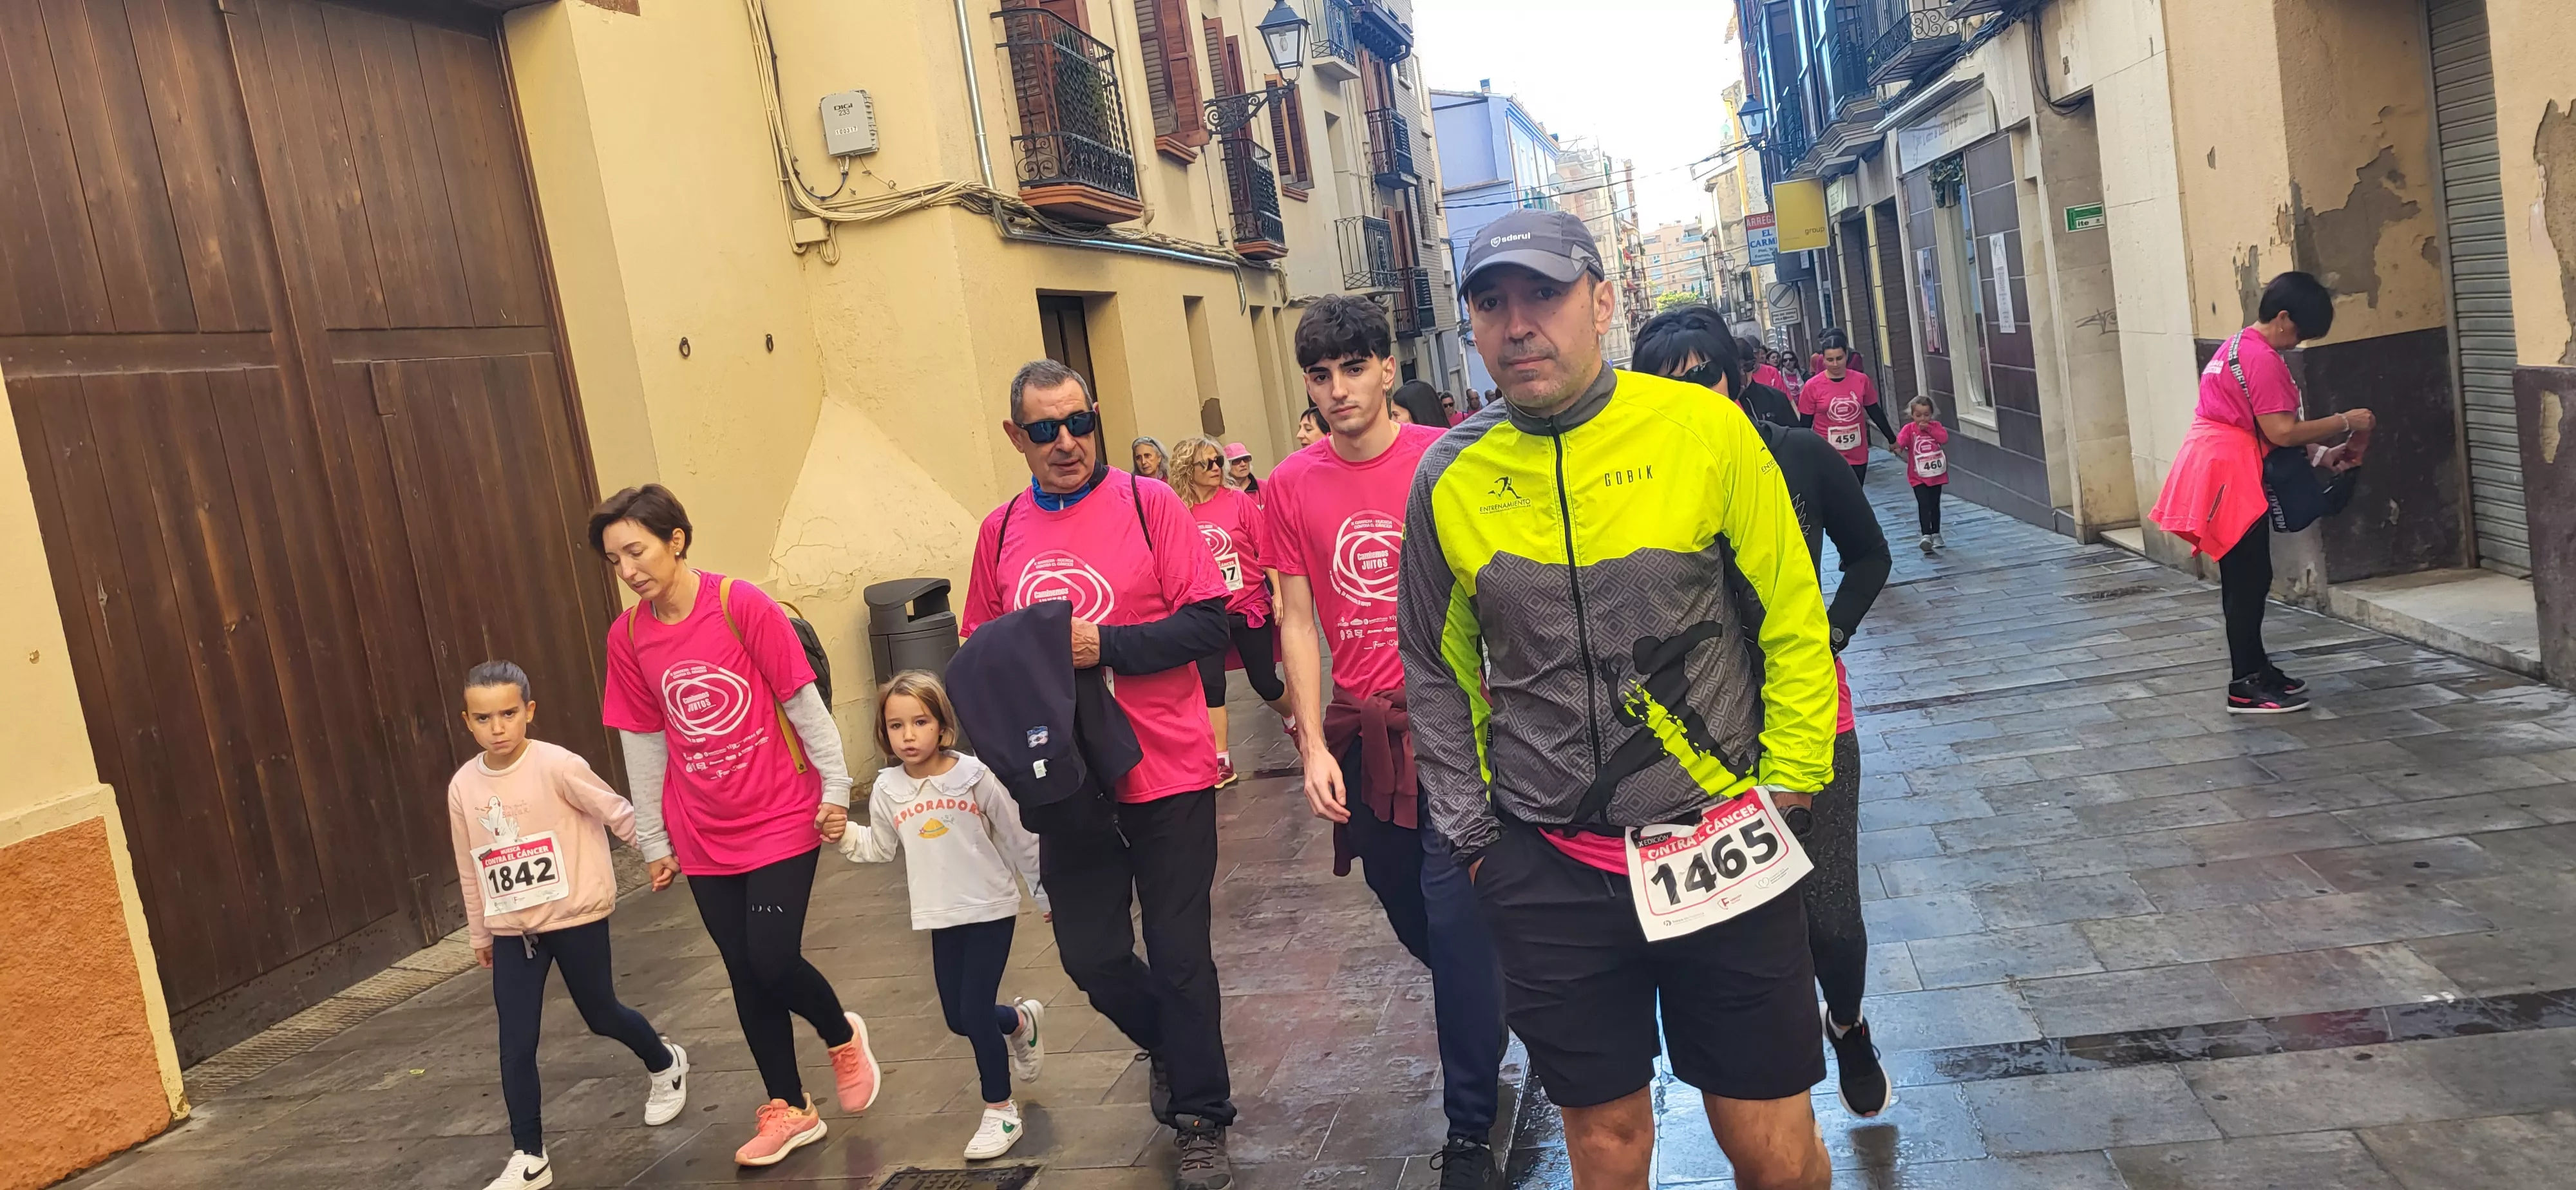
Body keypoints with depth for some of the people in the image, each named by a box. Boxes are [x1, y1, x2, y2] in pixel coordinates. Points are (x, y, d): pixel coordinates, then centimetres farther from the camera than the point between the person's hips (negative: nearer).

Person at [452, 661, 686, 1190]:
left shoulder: (556, 765, -15)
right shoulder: (463, 787, 1)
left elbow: (618, 812, -11)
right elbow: (470, 868, 10)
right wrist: (480, 933, 17)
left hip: (575, 917, -4)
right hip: (512, 931, 4)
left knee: (602, 1016, 11)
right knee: (515, 1047, 1)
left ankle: (665, 1064, 42)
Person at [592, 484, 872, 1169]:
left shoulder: (742, 605, -13)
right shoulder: (626, 636, -1)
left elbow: (803, 701, -8)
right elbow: (642, 744, 6)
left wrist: (835, 788, -8)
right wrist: (653, 842, 9)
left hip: (781, 819, -4)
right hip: (704, 839, 4)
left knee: (773, 960, -10)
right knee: (745, 973, 8)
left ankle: (842, 1036, 23)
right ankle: (789, 1110, 25)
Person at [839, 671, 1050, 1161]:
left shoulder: (975, 776, -13)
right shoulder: (888, 789, -3)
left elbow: (1018, 839, -5)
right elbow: (880, 849, 8)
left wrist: (1046, 892, 1)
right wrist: (842, 834, -9)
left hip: (990, 910, -4)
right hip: (942, 917, 5)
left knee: (976, 1011, -7)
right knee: (958, 1018, 11)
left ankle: (1001, 1112, 13)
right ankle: (1022, 1021, 44)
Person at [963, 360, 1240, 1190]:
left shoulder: (1147, 504, -7)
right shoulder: (1000, 532, 5)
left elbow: (1209, 623, -12)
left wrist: (1105, 645, -21)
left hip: (1165, 770, -3)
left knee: (1178, 953, 4)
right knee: (1091, 955, 10)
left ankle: (1200, 1123, 24)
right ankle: (1172, 1049, 42)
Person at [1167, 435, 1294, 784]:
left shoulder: (1239, 501, -7)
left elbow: (1265, 551, -3)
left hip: (1250, 608, 0)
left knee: (1265, 681, 9)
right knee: (1209, 686, -5)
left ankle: (1295, 718, 40)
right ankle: (1221, 761, 6)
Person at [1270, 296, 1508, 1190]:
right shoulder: (1293, 486, 2)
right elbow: (1297, 622, 4)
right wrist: (1315, 745, -2)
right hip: (1361, 732, 4)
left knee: (1457, 923, -3)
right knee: (1411, 917, 17)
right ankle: (1500, 1007, 48)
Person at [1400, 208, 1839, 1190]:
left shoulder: (1705, 429, -7)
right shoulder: (1449, 478, -1)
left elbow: (1794, 626, 1)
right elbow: (1438, 673, 10)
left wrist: (1786, 787, -2)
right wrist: (1474, 838, 8)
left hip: (1720, 847, -1)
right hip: (1548, 869, 2)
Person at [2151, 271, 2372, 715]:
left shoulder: (2240, 346, 17)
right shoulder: (2262, 358, -15)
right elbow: (2281, 432, -19)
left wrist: (2320, 450, 13)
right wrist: (2344, 423, -8)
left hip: (2222, 471, 10)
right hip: (2230, 476, -10)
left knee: (2246, 579, 16)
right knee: (2249, 581, -5)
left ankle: (2255, 669, 24)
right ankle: (2247, 687, 0)